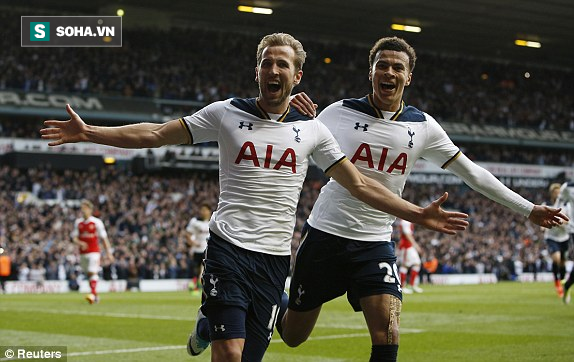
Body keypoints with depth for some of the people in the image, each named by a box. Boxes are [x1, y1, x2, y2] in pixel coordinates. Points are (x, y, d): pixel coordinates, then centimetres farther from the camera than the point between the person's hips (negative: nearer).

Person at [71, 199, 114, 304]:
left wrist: (109, 252, -1)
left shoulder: (97, 222, -3)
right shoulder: (78, 222, 8)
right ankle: (96, 296, 17)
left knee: (93, 272, -17)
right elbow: (74, 237, 6)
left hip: (94, 251, -4)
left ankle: (93, 294, -26)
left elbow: (104, 238, 0)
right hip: (83, 252, 4)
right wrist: (80, 243, -17)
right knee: (88, 274, 8)